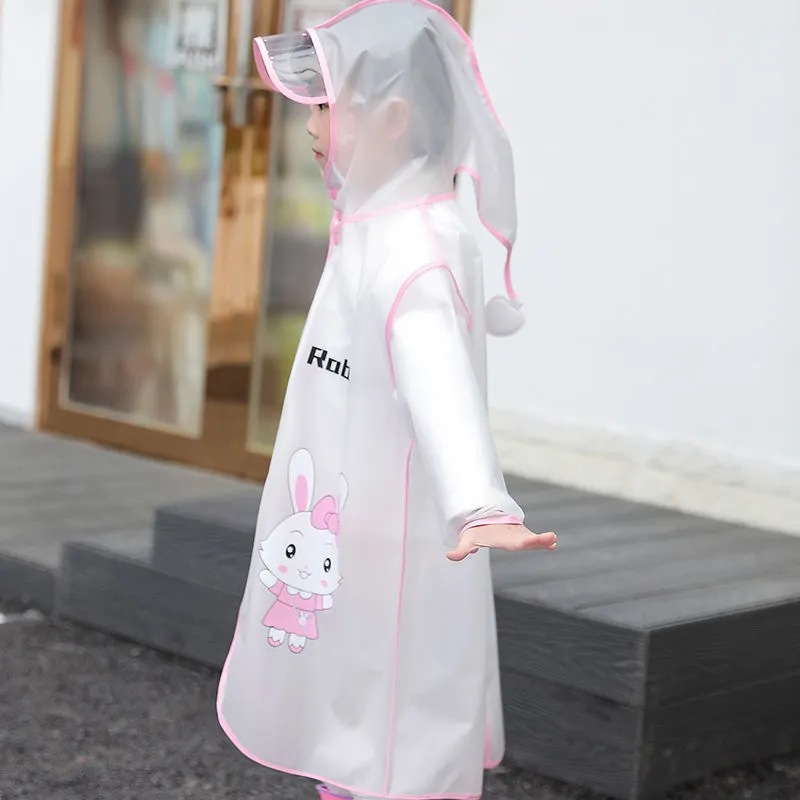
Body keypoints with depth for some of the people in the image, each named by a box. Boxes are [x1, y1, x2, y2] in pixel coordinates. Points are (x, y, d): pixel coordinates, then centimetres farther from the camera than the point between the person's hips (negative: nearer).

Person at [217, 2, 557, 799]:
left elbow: (439, 373, -42)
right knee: (339, 734, 21)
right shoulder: (381, 229, 8)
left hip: (395, 558, -10)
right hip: (344, 548, 10)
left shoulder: (414, 248, -24)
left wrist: (476, 504, -57)